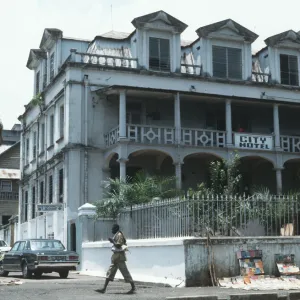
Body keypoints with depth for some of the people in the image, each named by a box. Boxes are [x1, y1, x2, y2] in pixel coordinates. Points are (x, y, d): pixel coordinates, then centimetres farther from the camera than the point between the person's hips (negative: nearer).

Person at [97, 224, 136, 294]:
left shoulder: (119, 235, -13)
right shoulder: (116, 235, 16)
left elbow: (118, 245, -21)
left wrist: (112, 241, -13)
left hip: (119, 256, -10)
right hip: (116, 257, 10)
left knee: (125, 272, -6)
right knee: (110, 272, 8)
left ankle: (133, 288, -1)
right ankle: (104, 289, 9)